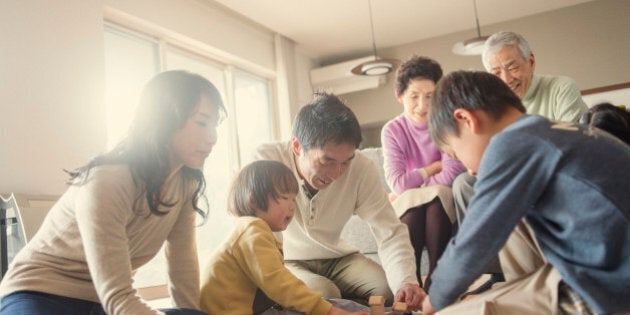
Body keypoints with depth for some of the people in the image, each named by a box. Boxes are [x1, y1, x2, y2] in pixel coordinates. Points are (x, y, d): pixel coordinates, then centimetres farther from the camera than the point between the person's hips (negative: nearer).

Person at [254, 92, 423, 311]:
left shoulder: (362, 168, -19)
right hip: (285, 261, -3)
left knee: (389, 290, -17)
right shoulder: (265, 161, -26)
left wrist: (406, 281, -36)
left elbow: (390, 233, -19)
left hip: (335, 258, 3)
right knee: (324, 296, -30)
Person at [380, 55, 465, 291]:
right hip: (409, 205, 0)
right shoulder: (392, 130, -7)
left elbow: (452, 175, -19)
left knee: (435, 197, -33)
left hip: (442, 201, 0)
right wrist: (434, 168, -11)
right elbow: (398, 184, -17)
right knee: (413, 205, -33)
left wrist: (412, 185, -14)